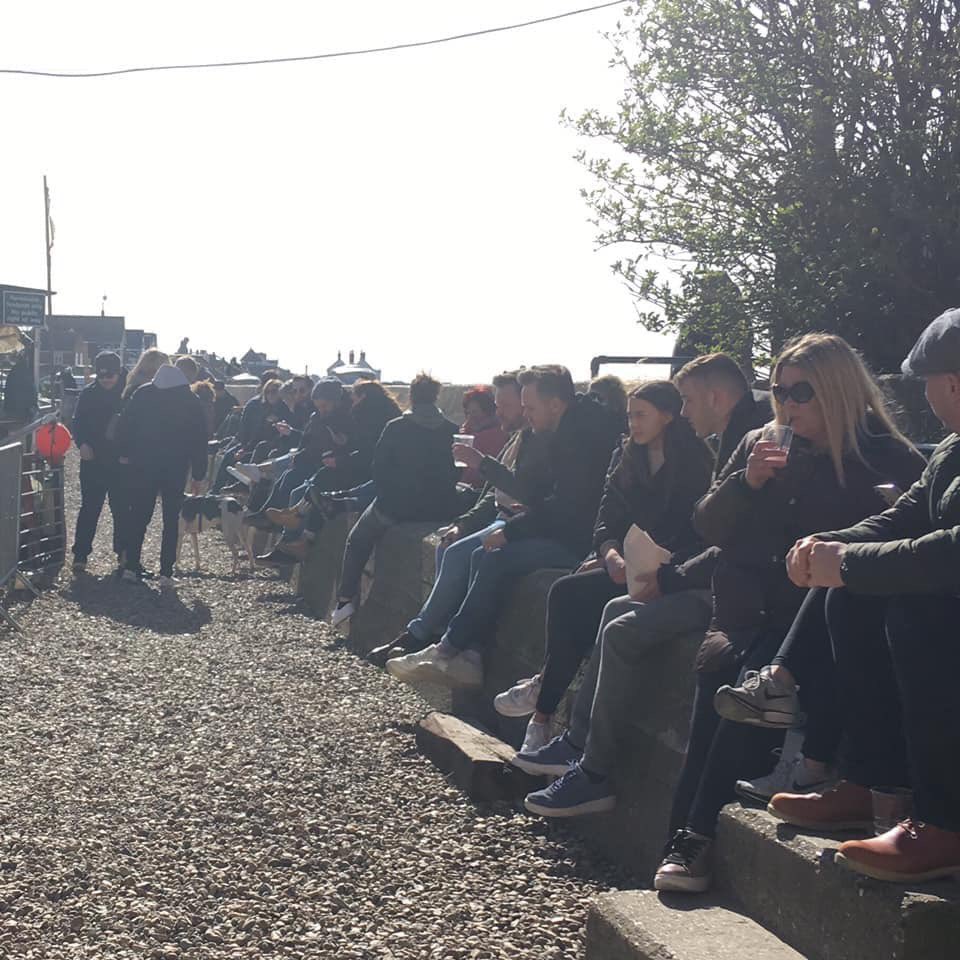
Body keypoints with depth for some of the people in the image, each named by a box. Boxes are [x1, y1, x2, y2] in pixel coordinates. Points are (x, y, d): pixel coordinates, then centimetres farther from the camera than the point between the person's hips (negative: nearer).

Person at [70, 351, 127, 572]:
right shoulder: (88, 394, 1)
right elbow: (78, 423, 5)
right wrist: (82, 444, -12)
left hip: (121, 461, -1)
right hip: (93, 460, 1)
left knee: (122, 508, 7)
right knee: (89, 507, 3)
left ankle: (123, 551, 19)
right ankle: (80, 554, 7)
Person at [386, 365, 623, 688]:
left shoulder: (581, 434, -17)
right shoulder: (570, 430, 15)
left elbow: (566, 506, -21)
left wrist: (511, 530, -13)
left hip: (580, 540, -10)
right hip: (567, 532, 10)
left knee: (497, 559, -17)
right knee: (484, 556, 0)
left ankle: (448, 648, -6)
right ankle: (470, 657, -6)